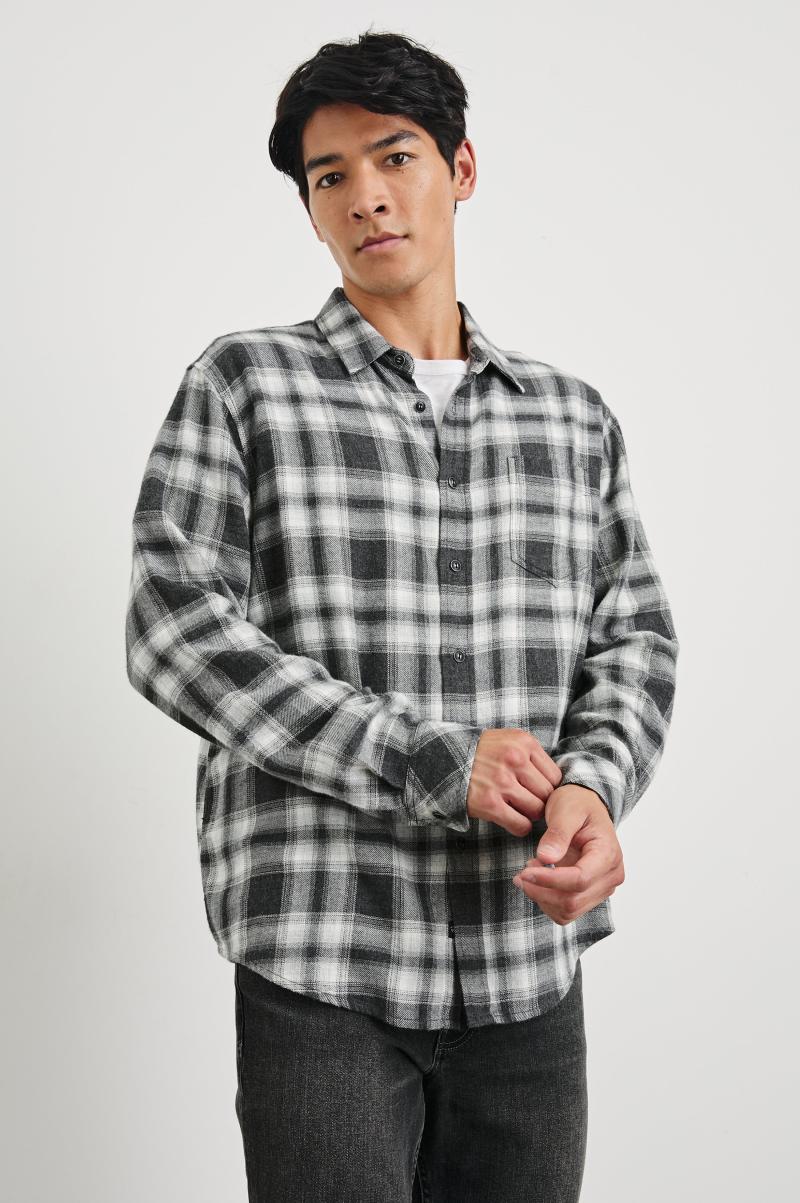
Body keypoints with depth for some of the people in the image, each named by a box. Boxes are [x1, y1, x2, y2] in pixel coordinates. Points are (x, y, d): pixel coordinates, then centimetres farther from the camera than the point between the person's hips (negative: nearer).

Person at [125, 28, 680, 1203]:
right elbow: (177, 635, -9)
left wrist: (593, 787, -16)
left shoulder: (576, 418, 11)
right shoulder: (242, 385, 0)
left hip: (530, 964, 4)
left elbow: (634, 643, 7)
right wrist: (430, 761, -17)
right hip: (323, 964, -3)